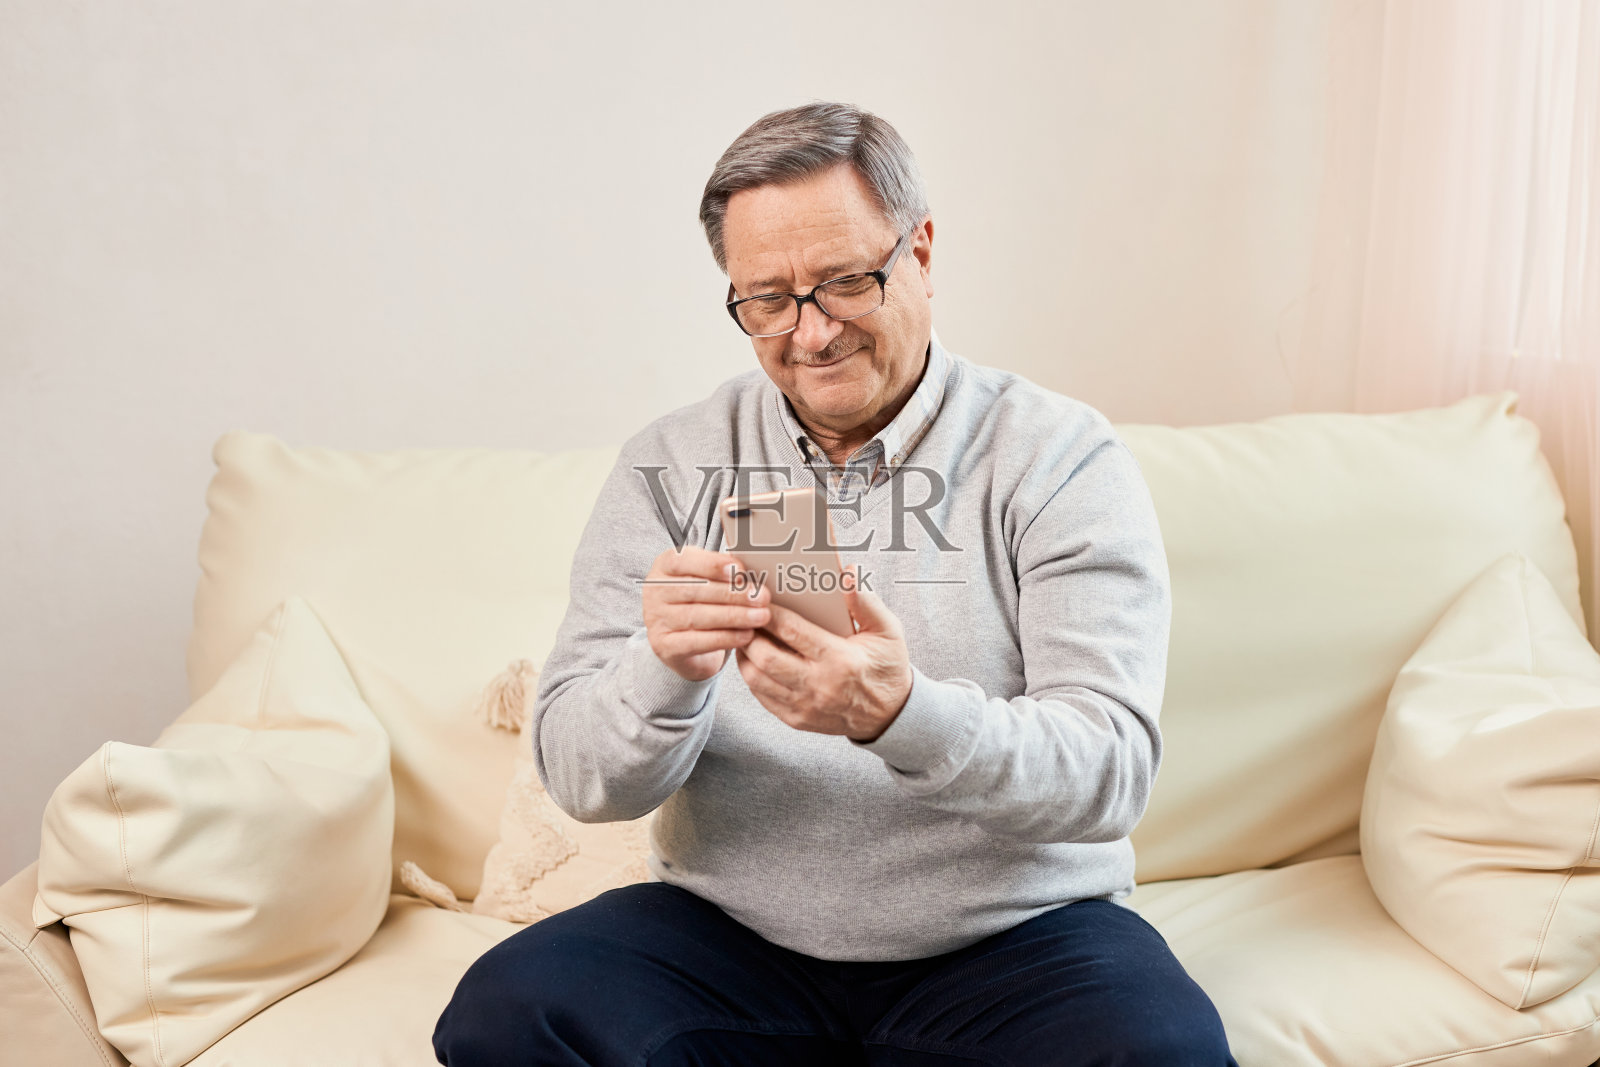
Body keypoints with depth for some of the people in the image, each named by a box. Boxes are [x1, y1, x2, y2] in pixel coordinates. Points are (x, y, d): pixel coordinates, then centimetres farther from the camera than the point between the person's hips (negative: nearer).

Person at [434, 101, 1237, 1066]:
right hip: (731, 936, 1)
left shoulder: (1065, 457, -3)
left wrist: (903, 714, -31)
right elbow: (584, 782, -2)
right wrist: (667, 674, -25)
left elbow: (1113, 770, -13)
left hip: (1011, 937, 0)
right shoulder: (670, 468, 3)